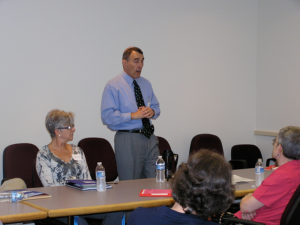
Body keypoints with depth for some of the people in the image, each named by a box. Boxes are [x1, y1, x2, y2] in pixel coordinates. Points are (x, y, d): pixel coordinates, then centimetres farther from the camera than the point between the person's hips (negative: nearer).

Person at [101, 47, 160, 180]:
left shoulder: (146, 84, 15)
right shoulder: (113, 86, -6)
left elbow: (156, 106, 23)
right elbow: (107, 117, -14)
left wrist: (152, 112, -2)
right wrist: (133, 115, -20)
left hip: (150, 138, 6)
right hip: (128, 140, -6)